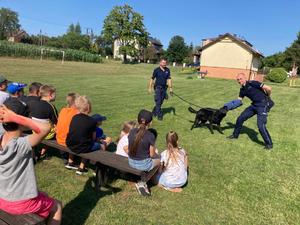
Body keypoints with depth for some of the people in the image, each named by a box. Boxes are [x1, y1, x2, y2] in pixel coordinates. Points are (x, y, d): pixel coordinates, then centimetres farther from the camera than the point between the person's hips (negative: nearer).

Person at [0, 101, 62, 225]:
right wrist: (15, 117, -38)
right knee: (57, 206, 21)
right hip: (21, 204, -7)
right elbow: (45, 128, -43)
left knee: (42, 195, 35)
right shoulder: (22, 144, -32)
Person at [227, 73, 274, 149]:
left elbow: (269, 88, -20)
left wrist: (267, 97, -1)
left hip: (263, 104, -8)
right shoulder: (242, 89, 7)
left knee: (261, 125, -14)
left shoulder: (252, 83, -18)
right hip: (254, 104, 8)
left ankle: (269, 144, 4)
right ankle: (235, 135, 28)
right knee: (240, 118, 9)